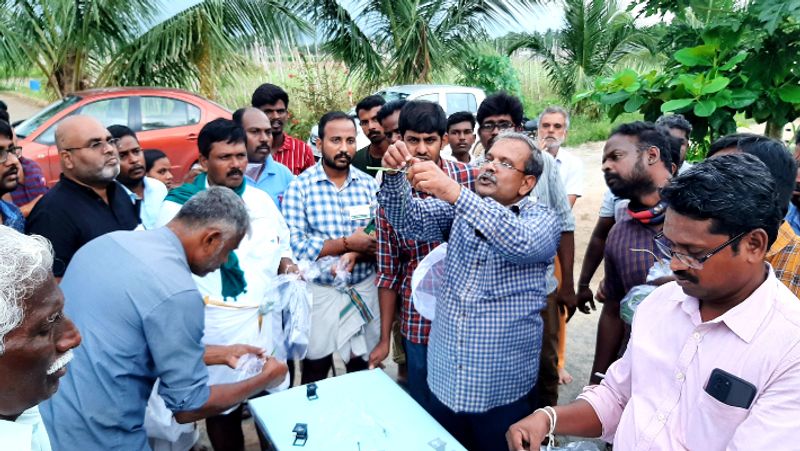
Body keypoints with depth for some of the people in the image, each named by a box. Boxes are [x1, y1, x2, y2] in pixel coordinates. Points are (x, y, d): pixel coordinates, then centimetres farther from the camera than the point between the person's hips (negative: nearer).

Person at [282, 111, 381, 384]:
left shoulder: (369, 184, 1)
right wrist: (348, 243, -17)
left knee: (361, 364, 18)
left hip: (364, 289, 3)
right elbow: (296, 246, -18)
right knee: (314, 368, 14)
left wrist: (355, 254, -22)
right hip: (319, 290, -2)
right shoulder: (300, 186, -9)